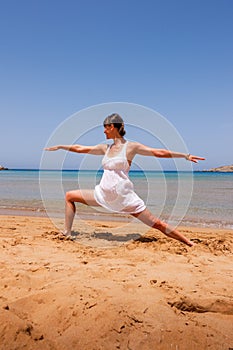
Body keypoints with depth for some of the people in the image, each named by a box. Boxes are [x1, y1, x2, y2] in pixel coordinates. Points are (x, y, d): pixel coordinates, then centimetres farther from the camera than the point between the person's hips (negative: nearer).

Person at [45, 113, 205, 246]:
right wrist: (60, 146, 27)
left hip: (124, 196, -5)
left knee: (156, 223, -6)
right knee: (70, 196, 7)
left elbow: (159, 152, -8)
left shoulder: (131, 147, -4)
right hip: (103, 194, 6)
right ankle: (67, 234, 16)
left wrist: (185, 155, -13)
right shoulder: (105, 148, 12)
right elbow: (81, 148, 21)